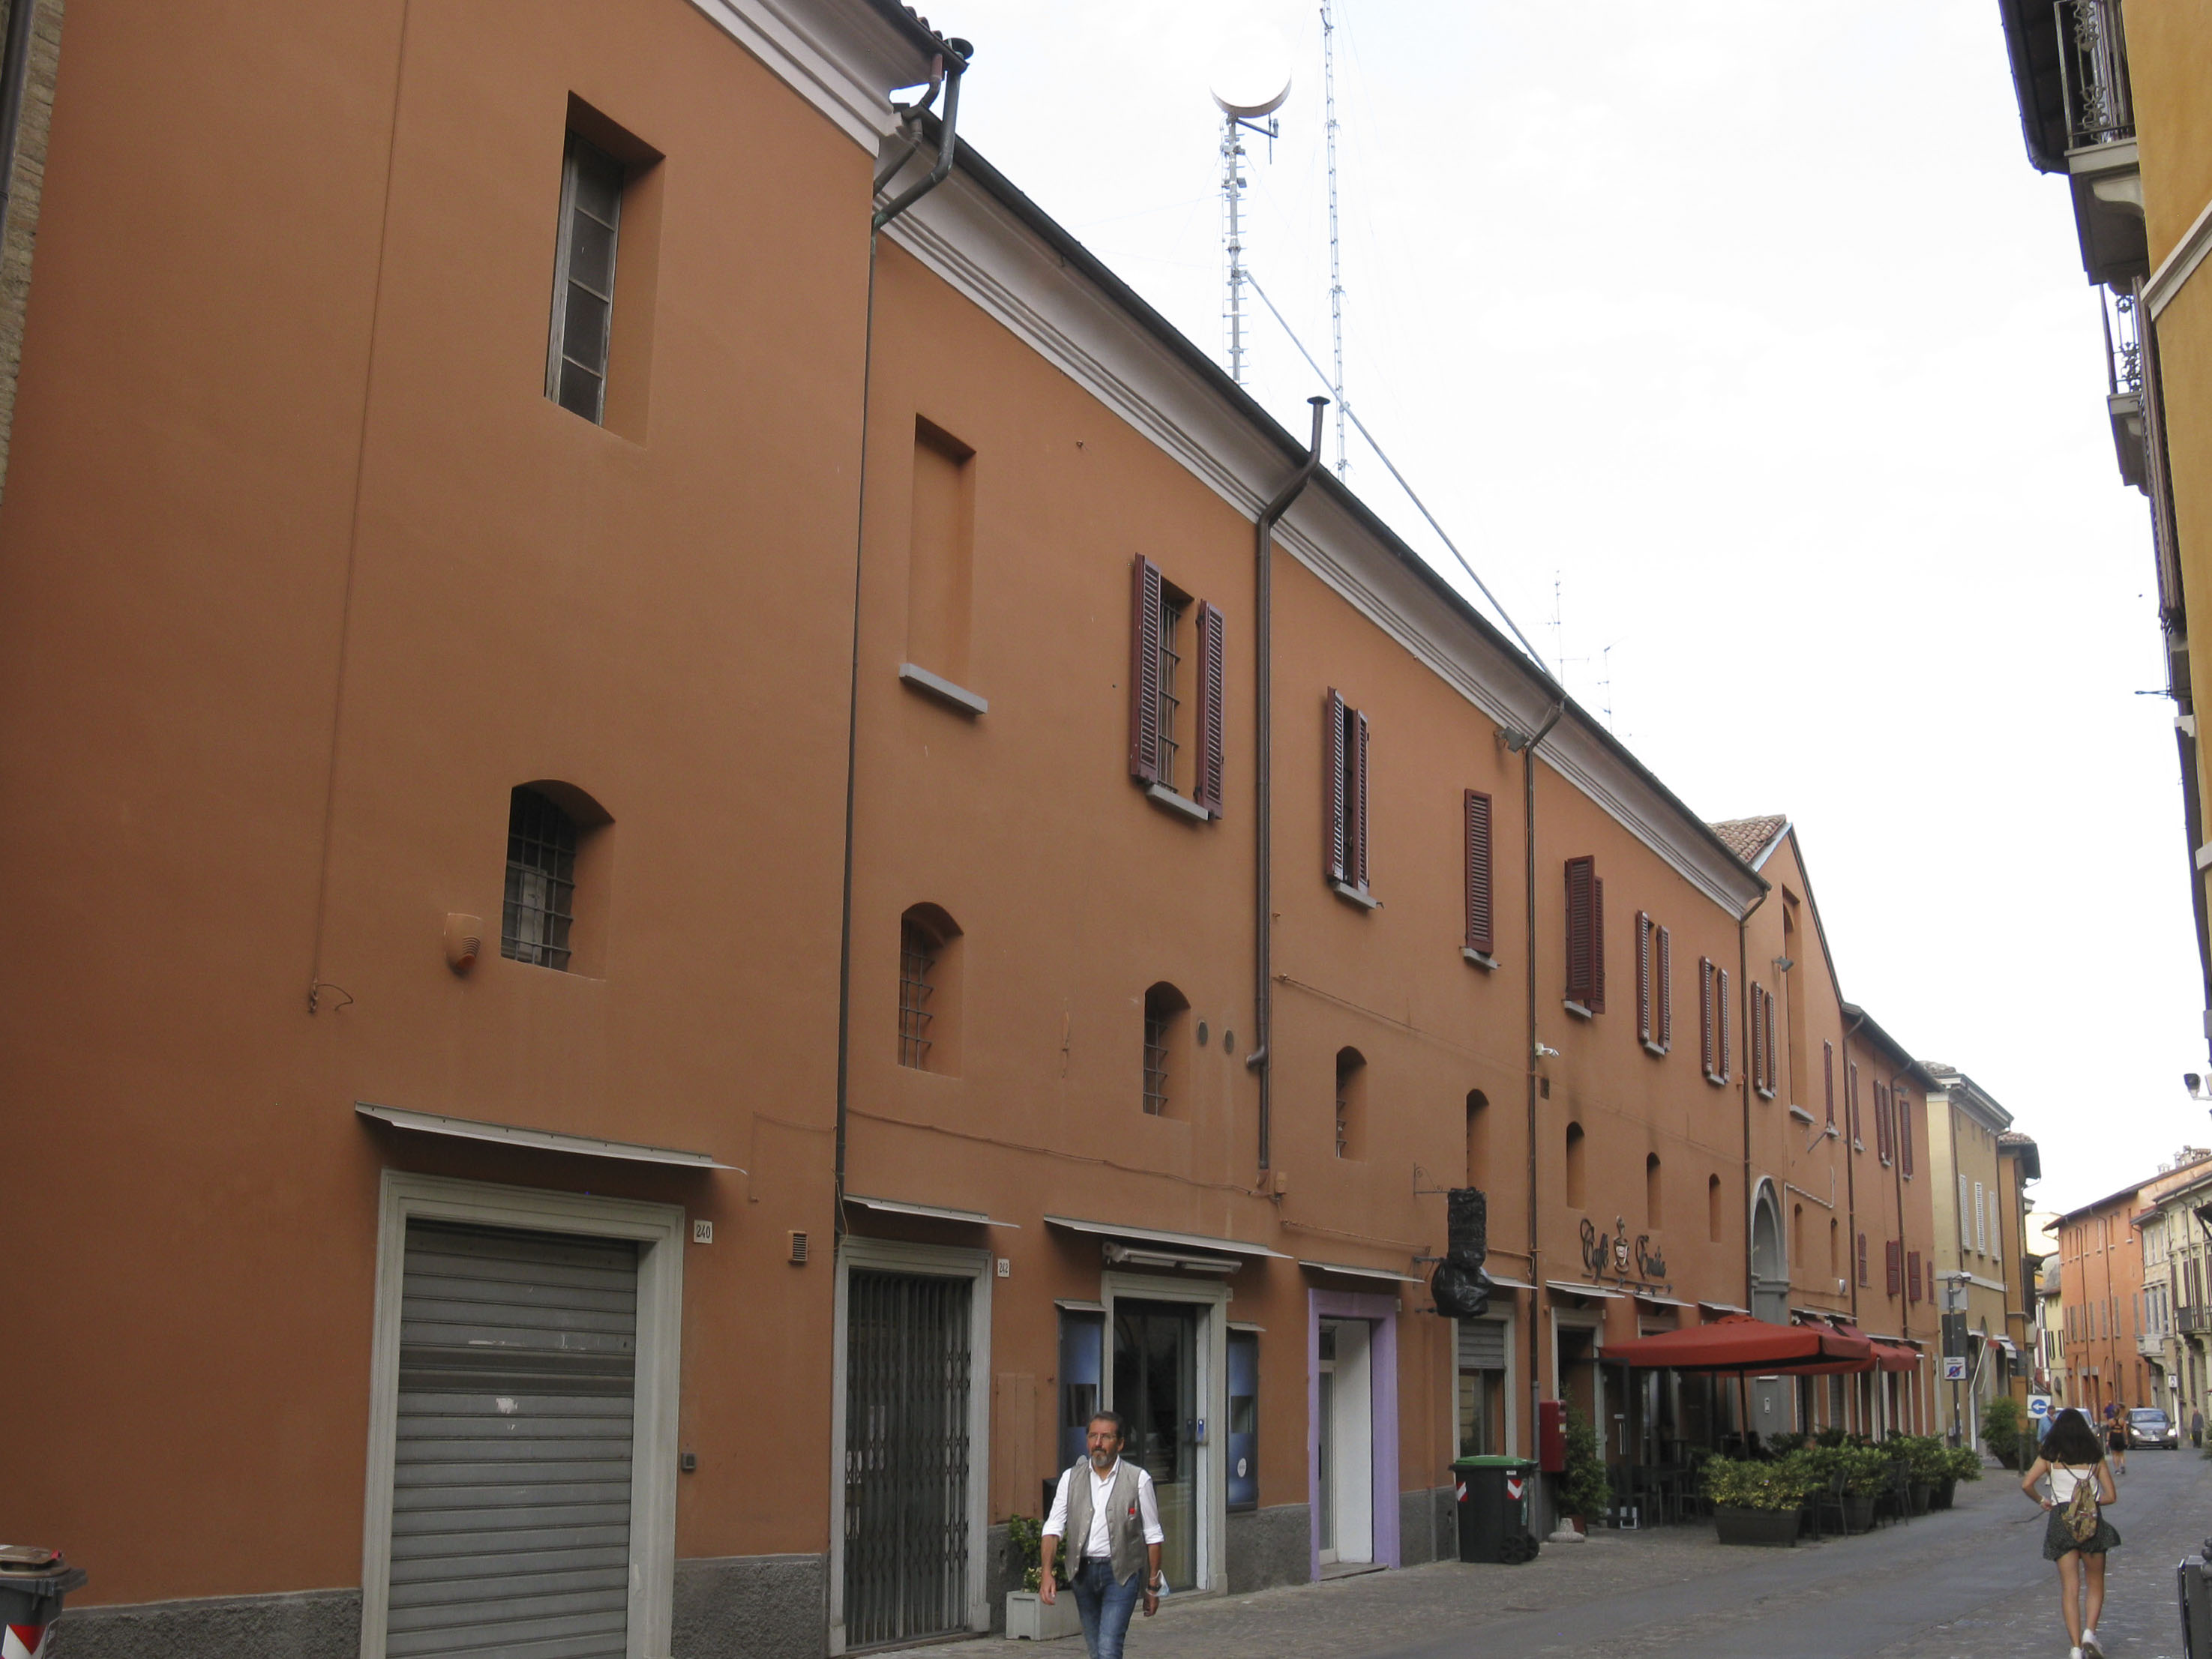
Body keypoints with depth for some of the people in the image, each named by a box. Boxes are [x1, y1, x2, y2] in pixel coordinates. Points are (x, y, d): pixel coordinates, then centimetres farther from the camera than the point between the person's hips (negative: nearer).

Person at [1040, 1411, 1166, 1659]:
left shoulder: (1138, 1480, -2)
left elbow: (1153, 1536, 2)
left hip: (1121, 1573, -4)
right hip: (1083, 1571, 4)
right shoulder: (1071, 1478, 6)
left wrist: (1153, 1586, 2)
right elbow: (1053, 1528, 1)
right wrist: (1046, 1572, -13)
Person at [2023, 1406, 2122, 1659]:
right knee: (2095, 1585, 13)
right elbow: (2111, 1496, 5)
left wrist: (2042, 1501, 10)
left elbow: (2026, 1484, -9)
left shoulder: (2050, 1457, 3)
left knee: (2070, 1588, 3)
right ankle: (2089, 1632, -10)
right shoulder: (2095, 1458, 6)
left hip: (2061, 1521, 0)